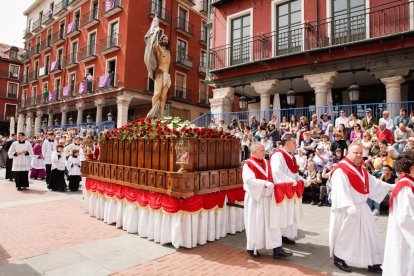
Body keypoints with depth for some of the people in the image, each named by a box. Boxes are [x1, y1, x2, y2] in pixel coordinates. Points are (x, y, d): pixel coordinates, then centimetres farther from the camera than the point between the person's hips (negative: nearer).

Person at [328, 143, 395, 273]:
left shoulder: (362, 170, 12)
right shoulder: (341, 169, -19)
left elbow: (374, 183, 21)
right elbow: (341, 190, -26)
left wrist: (391, 187, 18)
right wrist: (349, 206, -33)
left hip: (362, 207, 9)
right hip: (346, 209, -9)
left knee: (368, 234, 14)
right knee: (345, 234, 5)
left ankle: (372, 262, 26)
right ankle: (338, 258, 24)